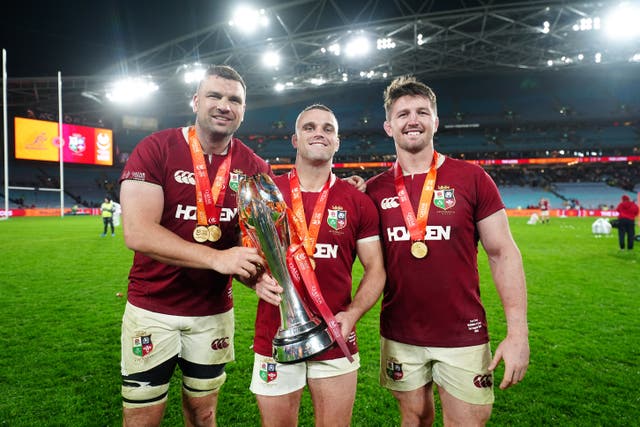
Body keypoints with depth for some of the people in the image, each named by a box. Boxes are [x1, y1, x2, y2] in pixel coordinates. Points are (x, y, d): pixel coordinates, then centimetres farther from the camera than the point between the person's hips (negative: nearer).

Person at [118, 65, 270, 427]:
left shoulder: (255, 168, 0)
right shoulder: (155, 149, -11)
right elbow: (138, 233, -21)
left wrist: (256, 272, -22)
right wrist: (217, 258, -29)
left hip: (215, 311, 3)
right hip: (153, 308, -3)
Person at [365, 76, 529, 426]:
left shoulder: (471, 179, -5)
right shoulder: (373, 190, 0)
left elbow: (502, 254, -4)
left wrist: (518, 331, -9)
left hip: (463, 337, -1)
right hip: (399, 337, 2)